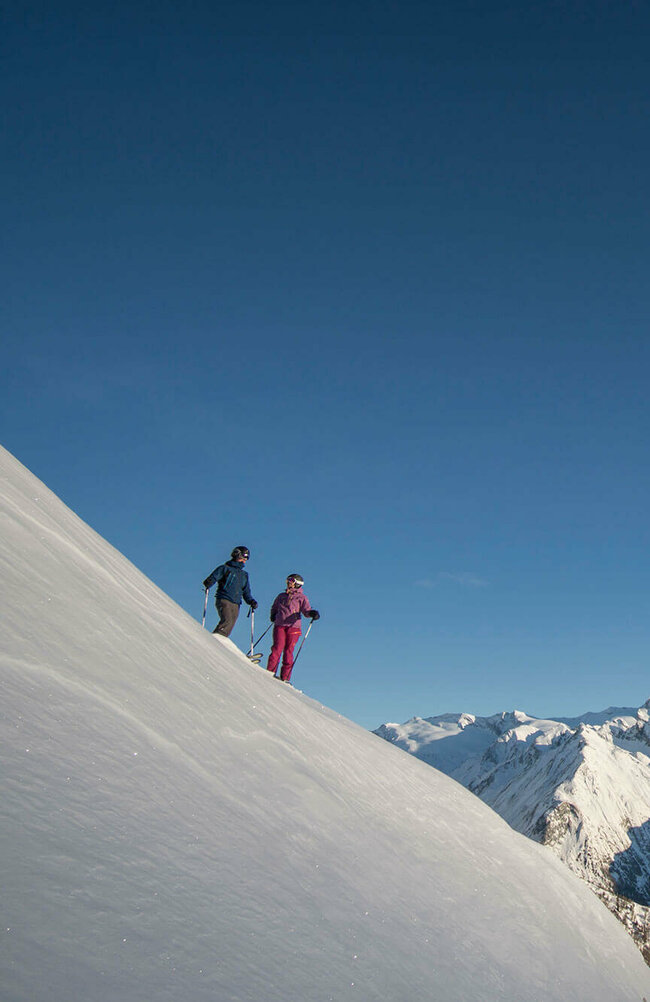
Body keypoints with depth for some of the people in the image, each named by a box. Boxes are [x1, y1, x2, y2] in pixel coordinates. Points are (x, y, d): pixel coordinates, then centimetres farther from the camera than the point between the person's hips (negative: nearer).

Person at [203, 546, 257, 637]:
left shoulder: (244, 575, 26)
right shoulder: (224, 568, 9)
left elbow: (246, 593, 25)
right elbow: (211, 579, -1)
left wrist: (251, 601, 6)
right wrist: (208, 584, -24)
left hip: (236, 605, 5)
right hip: (224, 600, -5)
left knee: (227, 630, -6)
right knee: (226, 620, -28)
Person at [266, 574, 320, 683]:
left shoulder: (301, 597, 13)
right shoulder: (281, 596, 23)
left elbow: (306, 610, 0)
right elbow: (274, 608, 36)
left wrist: (312, 613, -21)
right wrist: (273, 616, 17)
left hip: (293, 626, -2)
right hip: (279, 625, 2)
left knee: (288, 651, -7)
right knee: (278, 647, -14)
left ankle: (285, 677, -6)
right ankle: (270, 672, -13)